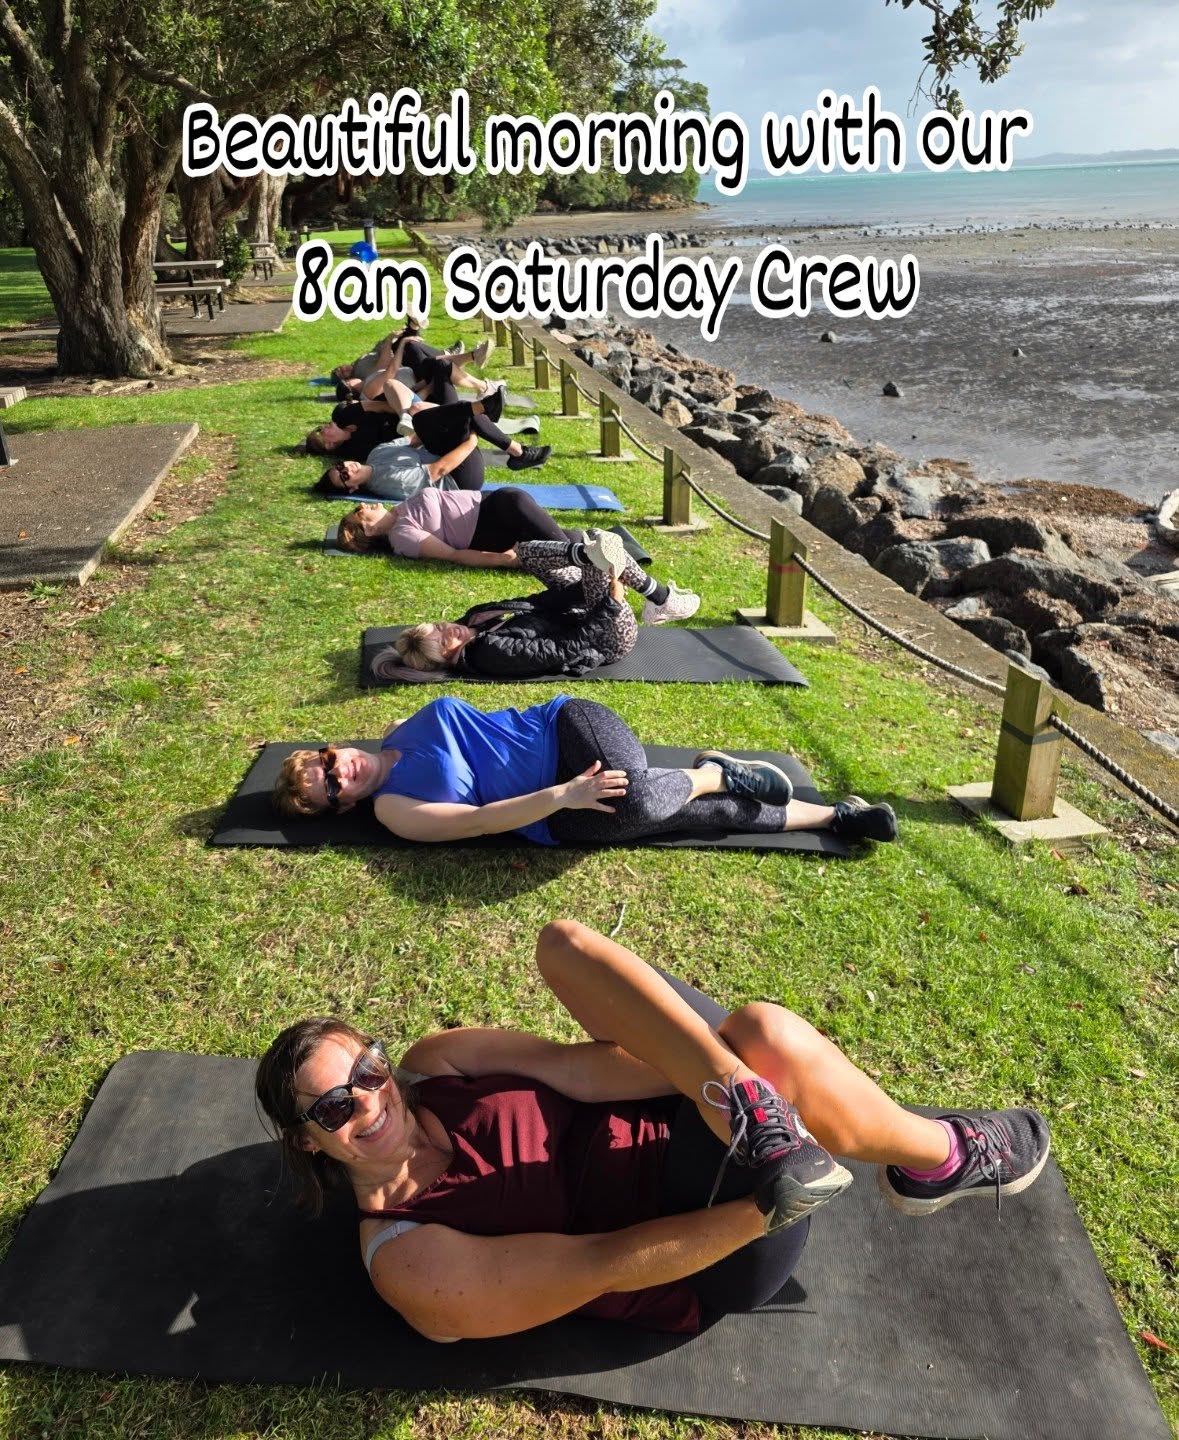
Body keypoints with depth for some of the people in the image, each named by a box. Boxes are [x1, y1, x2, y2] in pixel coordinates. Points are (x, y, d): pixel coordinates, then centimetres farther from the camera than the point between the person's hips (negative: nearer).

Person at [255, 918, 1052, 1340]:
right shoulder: (405, 1260, -14)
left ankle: (743, 1106, -27)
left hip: (679, 1124, 5)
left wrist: (735, 1073, -22)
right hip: (707, 1252, -5)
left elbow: (580, 1069, -8)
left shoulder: (430, 1069, 1)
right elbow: (602, 1264, -18)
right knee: (770, 1042, -36)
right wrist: (773, 1203, -24)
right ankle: (940, 1160, -8)